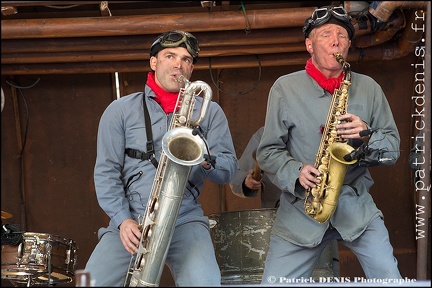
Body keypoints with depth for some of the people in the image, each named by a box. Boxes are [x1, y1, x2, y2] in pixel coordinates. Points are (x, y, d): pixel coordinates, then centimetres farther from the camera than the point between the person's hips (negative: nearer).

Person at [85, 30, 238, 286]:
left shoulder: (210, 111, 13)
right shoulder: (120, 110, 10)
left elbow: (230, 169, 8)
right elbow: (106, 171, 5)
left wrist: (208, 160, -16)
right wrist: (122, 219, -9)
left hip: (186, 220, -1)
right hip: (130, 219, 1)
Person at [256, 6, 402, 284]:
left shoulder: (368, 88, 7)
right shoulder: (285, 88, 2)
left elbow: (393, 149, 7)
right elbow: (268, 152, 3)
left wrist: (367, 136, -14)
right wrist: (296, 172, -17)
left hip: (356, 206, 1)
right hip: (300, 207, -1)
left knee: (390, 279, -12)